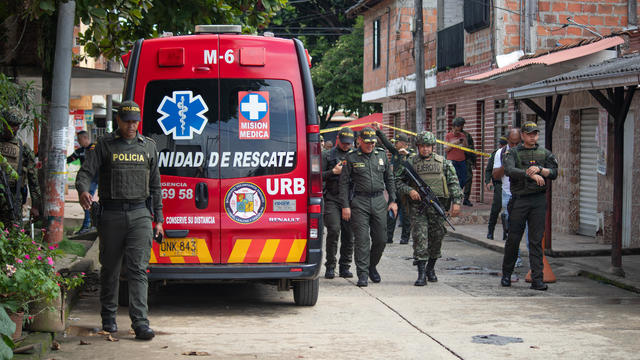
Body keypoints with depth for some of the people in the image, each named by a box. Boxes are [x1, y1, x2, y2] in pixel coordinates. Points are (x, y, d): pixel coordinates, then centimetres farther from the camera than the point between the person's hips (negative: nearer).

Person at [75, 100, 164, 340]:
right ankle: (108, 318, 21)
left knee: (138, 269, -7)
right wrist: (83, 191, -27)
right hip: (111, 214, -1)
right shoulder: (104, 145, 6)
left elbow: (155, 185, 18)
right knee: (110, 268, 7)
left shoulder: (148, 146, 14)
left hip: (140, 214, 1)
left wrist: (158, 218, 15)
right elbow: (86, 171, -4)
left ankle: (140, 322, -11)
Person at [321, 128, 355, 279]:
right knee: (333, 231, -11)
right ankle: (330, 267, -2)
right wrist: (333, 172, -8)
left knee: (349, 234, 1)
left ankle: (345, 267, 9)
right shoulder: (327, 155, 9)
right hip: (332, 199, -3)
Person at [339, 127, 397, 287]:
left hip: (379, 201, 3)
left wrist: (392, 200, 11)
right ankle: (362, 274, -1)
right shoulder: (351, 158, 0)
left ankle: (372, 266, 26)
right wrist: (345, 206, -7)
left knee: (380, 239, 4)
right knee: (362, 239, -6)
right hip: (360, 202, -3)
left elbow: (389, 179, 17)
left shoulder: (382, 155, 10)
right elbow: (344, 182, 0)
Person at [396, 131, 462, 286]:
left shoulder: (443, 162, 6)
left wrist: (456, 202, -4)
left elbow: (453, 182, 5)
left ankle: (430, 268, 27)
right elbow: (399, 182, 6)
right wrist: (410, 190, -12)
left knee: (436, 238, 7)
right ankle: (421, 274, -7)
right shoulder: (411, 163, 4)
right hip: (418, 206, -1)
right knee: (420, 238, -8)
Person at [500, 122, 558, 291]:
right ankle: (506, 275, 19)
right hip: (519, 200, -2)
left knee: (536, 240, -1)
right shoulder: (513, 153, 2)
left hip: (538, 200, 2)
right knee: (513, 238, 3)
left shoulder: (544, 153, 12)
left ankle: (537, 279, -1)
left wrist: (539, 169, -14)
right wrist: (531, 174, -26)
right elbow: (509, 170, -16)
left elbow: (554, 173, 3)